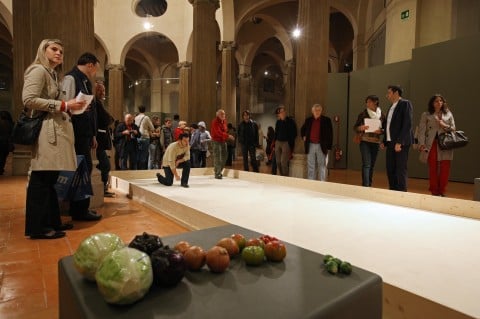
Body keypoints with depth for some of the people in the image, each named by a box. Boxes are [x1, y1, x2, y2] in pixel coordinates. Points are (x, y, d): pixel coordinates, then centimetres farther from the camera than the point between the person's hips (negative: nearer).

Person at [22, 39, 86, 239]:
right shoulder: (38, 70, -2)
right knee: (41, 179, -7)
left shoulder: (53, 74, 26)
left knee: (50, 178, 10)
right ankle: (37, 227, -1)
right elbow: (29, 99, -15)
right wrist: (63, 105, -14)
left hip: (57, 130, 10)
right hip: (45, 130, -9)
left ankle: (51, 221, 17)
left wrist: (70, 107, 6)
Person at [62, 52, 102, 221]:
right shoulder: (71, 78, -9)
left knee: (84, 169, 13)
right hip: (77, 134, -9)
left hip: (84, 134, 9)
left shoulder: (84, 81, 18)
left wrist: (92, 135, 16)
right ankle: (80, 210, 6)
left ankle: (80, 208, 24)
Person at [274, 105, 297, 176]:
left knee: (283, 162, -11)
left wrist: (290, 145, -10)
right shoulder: (278, 121, 12)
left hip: (286, 143, -6)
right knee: (278, 162, 5)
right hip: (278, 142, 6)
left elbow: (294, 134, -6)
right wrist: (275, 143, 13)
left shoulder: (290, 121, -6)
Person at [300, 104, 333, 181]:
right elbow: (302, 130, 27)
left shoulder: (326, 120, 0)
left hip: (321, 146, -3)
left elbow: (330, 134, -1)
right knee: (310, 166, 9)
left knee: (322, 166, 2)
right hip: (310, 146, 3)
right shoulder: (308, 120, 9)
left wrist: (328, 147, -7)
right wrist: (303, 137, 11)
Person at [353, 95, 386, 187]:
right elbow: (355, 127, 2)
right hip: (365, 141, -3)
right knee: (366, 164, -13)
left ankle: (369, 184, 20)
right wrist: (360, 128, -20)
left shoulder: (381, 115, 4)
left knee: (372, 165, 8)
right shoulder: (363, 114, -1)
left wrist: (380, 131, -11)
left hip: (376, 142, 3)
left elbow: (385, 129, 11)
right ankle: (365, 185, -15)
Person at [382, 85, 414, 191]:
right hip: (390, 143, 8)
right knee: (390, 170, 10)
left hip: (401, 143, -8)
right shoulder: (391, 107, 20)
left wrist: (400, 142, -20)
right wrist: (384, 141, 9)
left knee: (400, 170, -5)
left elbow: (407, 124, -14)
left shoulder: (405, 104, -5)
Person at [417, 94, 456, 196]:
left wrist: (445, 126, -7)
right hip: (432, 145, -2)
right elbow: (422, 130, -1)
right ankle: (434, 192, 11)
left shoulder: (448, 114, 14)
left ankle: (442, 192, 11)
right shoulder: (426, 115, 6)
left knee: (445, 169, -2)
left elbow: (453, 129, 13)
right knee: (433, 168, 0)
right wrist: (421, 144, -11)